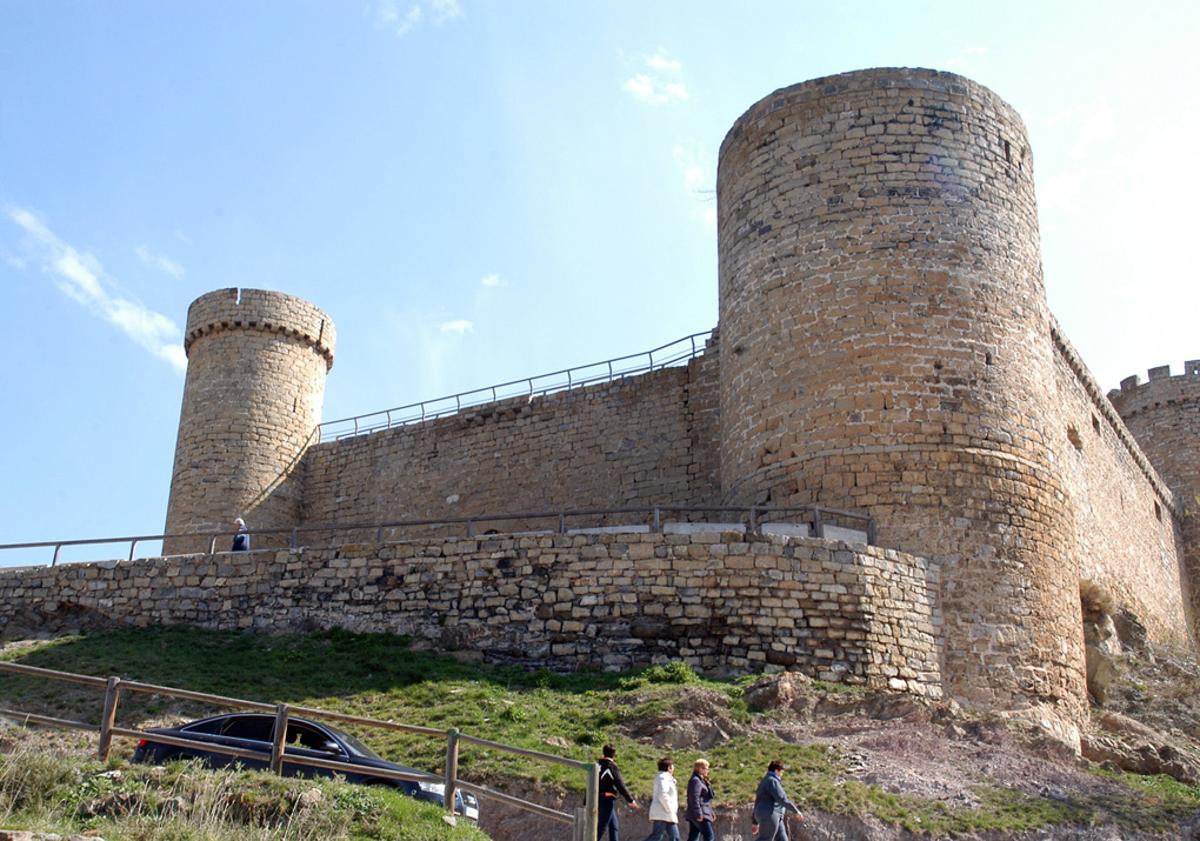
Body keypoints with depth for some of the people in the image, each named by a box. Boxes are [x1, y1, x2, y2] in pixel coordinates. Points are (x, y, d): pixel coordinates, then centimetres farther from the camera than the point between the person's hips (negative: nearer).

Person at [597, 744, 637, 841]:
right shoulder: (612, 767, -13)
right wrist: (631, 800, -8)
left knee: (615, 826, 17)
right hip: (608, 800, -8)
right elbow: (620, 786, -15)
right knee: (601, 828, -4)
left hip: (598, 799, 8)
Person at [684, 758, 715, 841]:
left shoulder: (702, 781, 21)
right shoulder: (695, 780, -11)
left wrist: (711, 812, 24)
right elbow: (694, 798, -20)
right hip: (700, 815, -10)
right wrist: (699, 814, -24)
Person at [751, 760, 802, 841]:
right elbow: (782, 799, -20)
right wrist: (796, 811, -14)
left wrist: (755, 822, 22)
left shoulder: (764, 782, 19)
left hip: (772, 816, 10)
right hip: (769, 816, -10)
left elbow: (757, 802, 20)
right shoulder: (772, 781, -12)